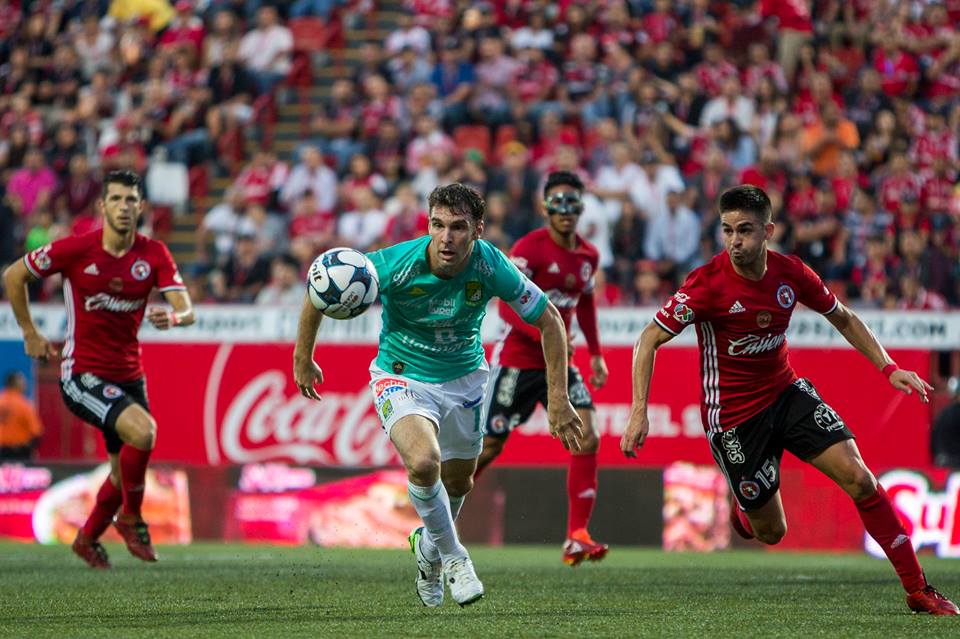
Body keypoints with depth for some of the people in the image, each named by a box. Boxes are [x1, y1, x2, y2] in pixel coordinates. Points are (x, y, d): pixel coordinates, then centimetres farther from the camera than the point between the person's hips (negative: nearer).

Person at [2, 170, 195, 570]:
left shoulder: (153, 254, -3)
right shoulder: (76, 249, -13)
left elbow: (187, 310, -10)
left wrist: (173, 317, -33)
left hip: (129, 374, 5)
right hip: (82, 373, -5)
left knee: (126, 471, 13)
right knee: (143, 431, -27)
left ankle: (88, 539, 39)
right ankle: (131, 518, -5)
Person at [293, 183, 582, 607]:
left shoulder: (492, 268, -24)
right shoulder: (396, 265, -29)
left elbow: (549, 320, -9)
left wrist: (558, 399, -13)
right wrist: (303, 358, -5)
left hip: (464, 379, 3)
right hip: (401, 377, -3)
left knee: (458, 481, 18)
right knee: (424, 461, -29)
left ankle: (429, 548, 51)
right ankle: (453, 557, -5)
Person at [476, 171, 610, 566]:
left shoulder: (588, 255, 7)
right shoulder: (530, 248, -14)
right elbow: (507, 306, -22)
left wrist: (595, 352, 17)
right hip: (516, 360, -6)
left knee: (587, 438, -13)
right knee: (489, 446, -1)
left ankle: (577, 537, -15)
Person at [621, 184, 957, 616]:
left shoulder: (791, 273, -7)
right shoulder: (708, 284, -20)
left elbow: (843, 318, 10)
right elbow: (649, 340, -15)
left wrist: (887, 367, -1)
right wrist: (639, 413, -24)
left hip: (787, 394, 4)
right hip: (732, 415, -4)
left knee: (859, 479, -14)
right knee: (771, 533, 1)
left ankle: (918, 590, -5)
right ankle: (743, 509, 41)